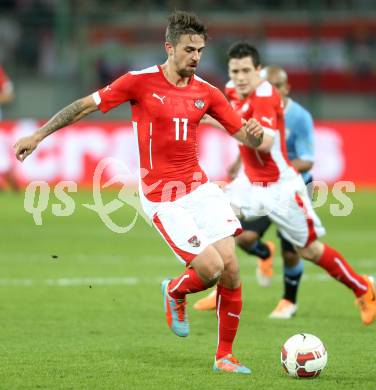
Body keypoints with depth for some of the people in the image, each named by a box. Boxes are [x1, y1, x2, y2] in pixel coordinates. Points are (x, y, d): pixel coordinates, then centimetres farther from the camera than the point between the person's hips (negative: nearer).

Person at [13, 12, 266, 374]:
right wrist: (38, 135, -1)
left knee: (230, 268, -6)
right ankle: (175, 292, 21)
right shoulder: (140, 82, -7)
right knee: (210, 267, -16)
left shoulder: (206, 93, 5)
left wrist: (255, 133, -15)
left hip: (199, 187, 5)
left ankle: (224, 356, 10)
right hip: (161, 198, -4)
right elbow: (85, 106, 0)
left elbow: (245, 137, 9)